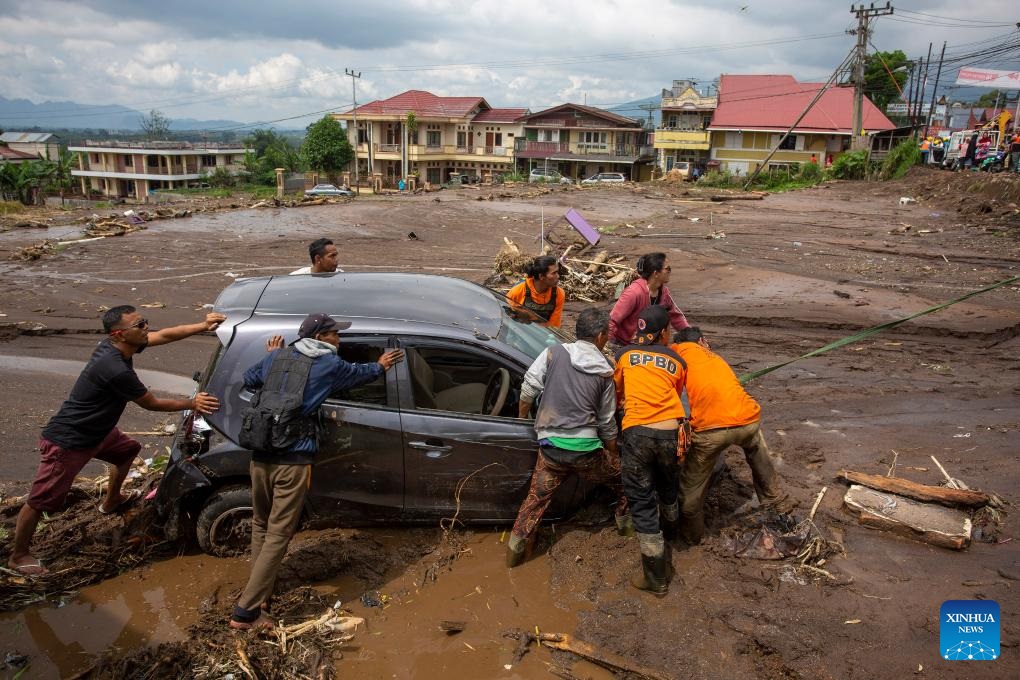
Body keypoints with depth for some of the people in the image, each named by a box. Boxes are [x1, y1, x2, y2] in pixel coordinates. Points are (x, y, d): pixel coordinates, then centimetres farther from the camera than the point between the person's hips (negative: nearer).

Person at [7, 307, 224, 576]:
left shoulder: (117, 344, -8)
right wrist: (192, 404, -11)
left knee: (128, 450, 28)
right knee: (41, 501, 4)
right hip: (66, 442, -10)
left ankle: (111, 501, 49)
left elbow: (166, 334, -5)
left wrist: (203, 326, -17)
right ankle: (19, 556, 21)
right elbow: (152, 404, -21)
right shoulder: (115, 369, -34)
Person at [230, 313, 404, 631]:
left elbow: (248, 379, 27)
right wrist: (381, 366, 41)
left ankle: (260, 588, 35)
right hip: (293, 461, -6)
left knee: (260, 525, 23)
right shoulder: (330, 365, 0)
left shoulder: (276, 356, 10)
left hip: (261, 455, 6)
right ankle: (245, 612, 1)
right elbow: (360, 373, 20)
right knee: (278, 535, 0)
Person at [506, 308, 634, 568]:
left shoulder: (554, 353, -1)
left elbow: (529, 388, -5)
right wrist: (614, 455, 21)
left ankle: (515, 547, 17)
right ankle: (625, 522, 38)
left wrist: (522, 417, 14)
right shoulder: (605, 373, 2)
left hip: (550, 446, 1)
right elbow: (607, 423, 8)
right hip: (586, 449, -1)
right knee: (621, 476, 26)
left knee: (537, 498, 15)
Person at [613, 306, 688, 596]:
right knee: (667, 487, 29)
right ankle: (670, 529, 58)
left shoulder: (624, 354, 12)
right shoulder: (677, 361, 14)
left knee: (642, 502, 5)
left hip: (637, 433, -2)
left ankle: (656, 577, 10)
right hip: (670, 432, 3)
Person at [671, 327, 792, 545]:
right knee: (760, 460, 38)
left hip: (711, 428, -5)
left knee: (692, 484, 18)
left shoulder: (679, 350, 13)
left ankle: (691, 533, 32)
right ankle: (779, 503, 53)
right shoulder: (716, 358, 28)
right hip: (748, 420, 5)